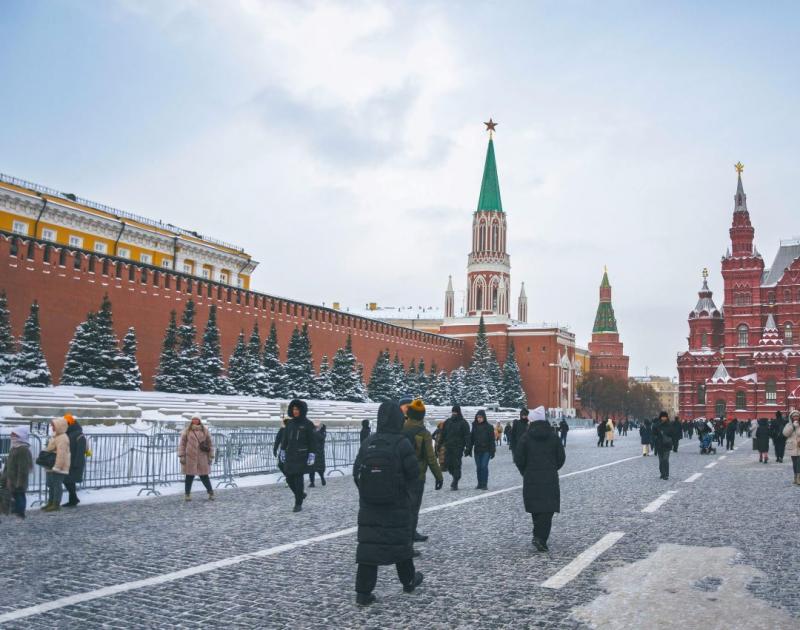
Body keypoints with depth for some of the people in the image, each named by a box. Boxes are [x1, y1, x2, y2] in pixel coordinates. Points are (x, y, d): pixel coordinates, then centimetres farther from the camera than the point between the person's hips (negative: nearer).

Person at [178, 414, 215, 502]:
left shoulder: (205, 431, 5)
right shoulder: (187, 431, 2)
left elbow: (210, 443, 8)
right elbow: (181, 444, 3)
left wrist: (211, 457, 4)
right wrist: (182, 456, -3)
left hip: (202, 458, 0)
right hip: (190, 457, 0)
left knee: (204, 476, 2)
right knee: (189, 476, 3)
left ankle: (210, 492, 17)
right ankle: (187, 494, 17)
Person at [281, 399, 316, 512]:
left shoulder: (307, 424, -4)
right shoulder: (289, 423, 8)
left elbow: (312, 441, -5)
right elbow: (285, 438, 14)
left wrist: (312, 455, -11)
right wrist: (283, 451, 10)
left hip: (302, 456, -5)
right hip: (290, 455, 5)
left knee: (298, 479, -5)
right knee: (289, 479, 5)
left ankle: (298, 504, 5)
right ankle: (301, 493, 30)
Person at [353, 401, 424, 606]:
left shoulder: (367, 443, -3)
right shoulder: (402, 444, -14)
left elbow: (356, 471, 1)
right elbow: (413, 473, -12)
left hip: (368, 505, 3)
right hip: (397, 505, -2)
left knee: (368, 545, 4)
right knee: (401, 542, 15)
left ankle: (363, 592, 3)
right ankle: (409, 581, 33)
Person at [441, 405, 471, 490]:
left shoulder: (463, 423, -2)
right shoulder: (447, 422, 10)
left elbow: (467, 436, -7)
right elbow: (443, 434, 14)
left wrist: (467, 448, -14)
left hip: (458, 448, -4)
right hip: (448, 447, 4)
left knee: (456, 465, -5)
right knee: (447, 464, 3)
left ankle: (455, 483, 2)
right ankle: (455, 477, 29)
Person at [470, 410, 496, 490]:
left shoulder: (489, 427, -3)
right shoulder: (474, 426, 7)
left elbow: (492, 440, -4)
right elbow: (471, 438, 10)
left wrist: (492, 451, -7)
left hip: (486, 450, -4)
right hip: (477, 450, 4)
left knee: (484, 466, -10)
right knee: (478, 467, 7)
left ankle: (484, 484, -3)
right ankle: (480, 484, 15)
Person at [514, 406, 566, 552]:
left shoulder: (526, 437, -3)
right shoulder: (553, 437, 0)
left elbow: (519, 459, -4)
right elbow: (561, 457, 4)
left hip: (531, 478, 1)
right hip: (550, 478, -1)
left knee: (535, 509, 13)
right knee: (548, 510, -1)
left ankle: (538, 536, 20)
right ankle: (540, 538, -14)